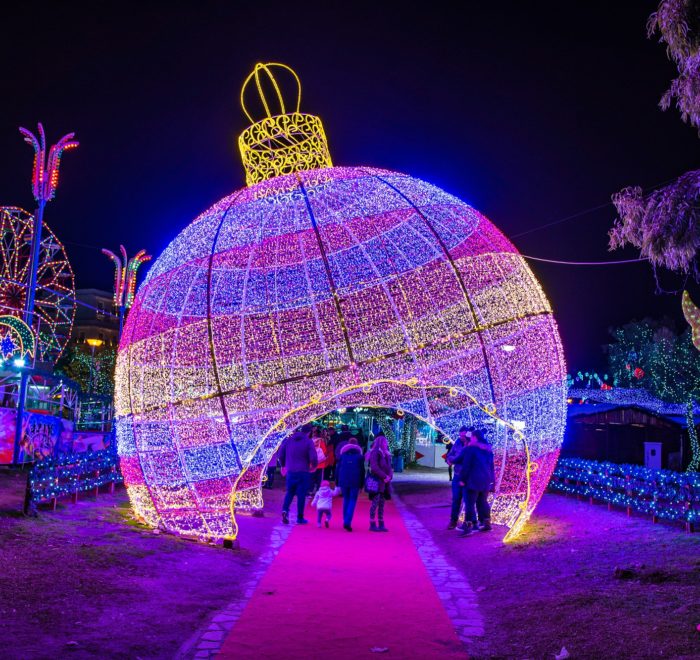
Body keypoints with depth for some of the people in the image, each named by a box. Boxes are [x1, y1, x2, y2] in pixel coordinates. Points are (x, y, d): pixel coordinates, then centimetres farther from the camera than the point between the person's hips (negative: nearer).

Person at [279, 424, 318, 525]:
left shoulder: (288, 439, 5)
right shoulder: (308, 442, -7)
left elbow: (281, 454, 7)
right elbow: (313, 458, -13)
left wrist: (283, 465, 21)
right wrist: (313, 466, 7)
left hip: (290, 471, 3)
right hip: (303, 472, -3)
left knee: (290, 492, 16)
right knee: (301, 495, 5)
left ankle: (285, 510, -8)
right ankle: (300, 518, 9)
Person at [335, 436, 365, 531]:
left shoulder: (342, 455, 8)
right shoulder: (359, 456, 4)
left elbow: (337, 469, 7)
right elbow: (362, 471, 3)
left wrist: (337, 482, 12)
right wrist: (361, 484, 8)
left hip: (343, 481, 2)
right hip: (355, 482, -2)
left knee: (346, 499, 16)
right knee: (352, 500, 0)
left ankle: (345, 521, 17)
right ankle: (347, 522, -14)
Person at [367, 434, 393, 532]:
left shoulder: (386, 454, 17)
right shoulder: (375, 453, -8)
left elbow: (389, 468, 17)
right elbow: (374, 467, -17)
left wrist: (389, 476, -3)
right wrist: (384, 476, -16)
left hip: (384, 482, 8)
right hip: (377, 481, -8)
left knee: (381, 503, 9)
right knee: (375, 503, -7)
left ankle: (381, 525, 13)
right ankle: (372, 525, -2)